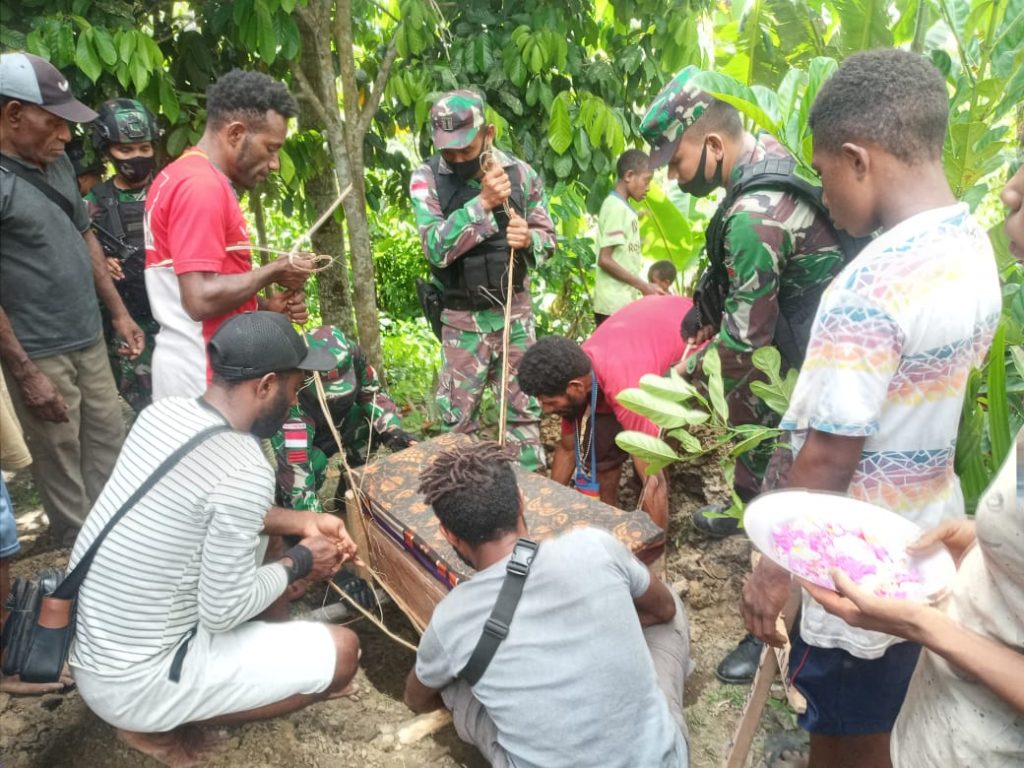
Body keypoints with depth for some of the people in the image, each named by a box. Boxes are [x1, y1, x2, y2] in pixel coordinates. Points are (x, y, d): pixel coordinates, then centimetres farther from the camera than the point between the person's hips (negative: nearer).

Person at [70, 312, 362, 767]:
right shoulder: (245, 472, -28)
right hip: (131, 685, -8)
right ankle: (156, 723, 4)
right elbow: (222, 611, -20)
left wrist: (300, 523, 6)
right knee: (341, 653, -4)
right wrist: (299, 563, -5)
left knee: (262, 537, 17)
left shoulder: (163, 412, -4)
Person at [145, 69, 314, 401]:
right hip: (206, 379, -10)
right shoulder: (203, 186, -18)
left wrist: (267, 305, 6)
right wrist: (273, 271, -13)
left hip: (196, 370, 10)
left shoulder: (183, 176, 14)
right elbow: (202, 299, -26)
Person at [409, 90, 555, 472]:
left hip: (515, 308, 1)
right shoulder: (427, 178, -10)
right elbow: (436, 247, -22)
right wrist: (483, 202, -30)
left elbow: (548, 237, 3)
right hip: (462, 317, -1)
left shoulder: (520, 172, -5)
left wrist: (528, 239, -20)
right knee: (457, 418, 9)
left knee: (524, 408, 11)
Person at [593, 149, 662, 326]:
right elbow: (605, 260, -17)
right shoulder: (616, 207, -10)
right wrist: (643, 286, -14)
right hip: (614, 306, -9)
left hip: (624, 303, 9)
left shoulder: (624, 208, 17)